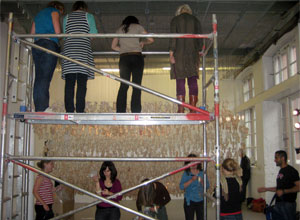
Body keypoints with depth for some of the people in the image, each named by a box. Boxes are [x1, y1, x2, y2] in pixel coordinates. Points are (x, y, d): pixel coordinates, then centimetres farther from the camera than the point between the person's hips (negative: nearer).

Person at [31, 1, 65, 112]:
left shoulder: (38, 14, 30)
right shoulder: (54, 11, 11)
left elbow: (32, 33, 21)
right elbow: (57, 31, -2)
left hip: (36, 45, 7)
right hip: (49, 44, -6)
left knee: (39, 77, 0)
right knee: (45, 76, -16)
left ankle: (38, 107, -7)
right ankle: (43, 107, -24)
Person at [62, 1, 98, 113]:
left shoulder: (67, 17, 20)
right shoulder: (88, 16, 13)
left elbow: (64, 34, 15)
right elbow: (94, 33, 4)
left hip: (69, 50, 3)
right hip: (83, 50, -2)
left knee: (69, 83, -3)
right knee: (82, 83, -7)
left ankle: (69, 110, -11)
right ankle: (80, 110, -15)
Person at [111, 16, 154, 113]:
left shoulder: (119, 29, 20)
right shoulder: (138, 26, 12)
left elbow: (113, 46, 21)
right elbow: (151, 40, 11)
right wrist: (142, 42, 27)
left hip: (123, 58, 2)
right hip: (137, 57, -2)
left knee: (123, 85, -1)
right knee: (137, 85, -4)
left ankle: (120, 111, -9)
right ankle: (136, 111, -10)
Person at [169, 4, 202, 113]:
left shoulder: (175, 20, 8)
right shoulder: (195, 20, 15)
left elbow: (173, 37, -2)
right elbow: (199, 38, 10)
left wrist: (171, 53, -4)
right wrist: (198, 51, 15)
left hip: (179, 53, -2)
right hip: (193, 53, 2)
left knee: (180, 81, -5)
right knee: (193, 80, 0)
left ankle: (181, 109, -11)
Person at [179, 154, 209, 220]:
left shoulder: (202, 173, 4)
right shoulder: (186, 174, -4)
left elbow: (207, 186, 4)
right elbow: (181, 187, -13)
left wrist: (202, 182, -15)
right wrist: (191, 180, -21)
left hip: (200, 200, 3)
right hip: (189, 201, -3)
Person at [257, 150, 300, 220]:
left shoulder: (291, 171, -11)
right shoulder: (281, 171, 15)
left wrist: (283, 191, -23)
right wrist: (266, 189, 18)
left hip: (288, 204, -8)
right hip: (278, 204, 8)